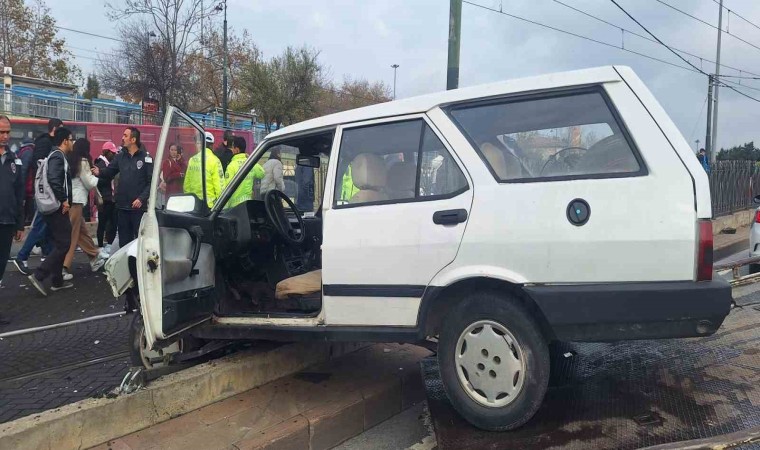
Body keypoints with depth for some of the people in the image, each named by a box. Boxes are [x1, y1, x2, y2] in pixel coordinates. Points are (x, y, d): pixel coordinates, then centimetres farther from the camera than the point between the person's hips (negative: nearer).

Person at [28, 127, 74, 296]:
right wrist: (64, 200, -20)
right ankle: (38, 275, -10)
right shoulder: (58, 156, -13)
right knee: (64, 244, -8)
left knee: (59, 244, 14)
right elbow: (53, 180, -27)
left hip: (54, 207, 10)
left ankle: (57, 281, 18)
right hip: (58, 208, -10)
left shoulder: (56, 155, 17)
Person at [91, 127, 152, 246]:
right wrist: (99, 172, -9)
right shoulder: (120, 156, 9)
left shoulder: (145, 157, -6)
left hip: (139, 206, -5)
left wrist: (141, 199, -17)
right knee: (124, 239, 12)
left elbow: (152, 181, -10)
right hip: (122, 206, 5)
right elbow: (109, 172, 13)